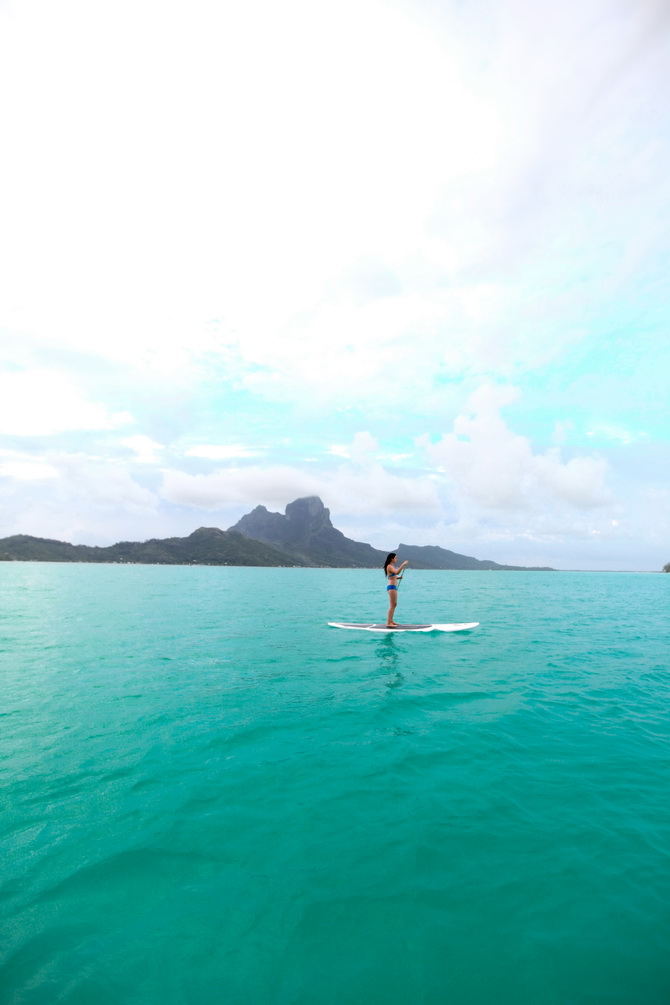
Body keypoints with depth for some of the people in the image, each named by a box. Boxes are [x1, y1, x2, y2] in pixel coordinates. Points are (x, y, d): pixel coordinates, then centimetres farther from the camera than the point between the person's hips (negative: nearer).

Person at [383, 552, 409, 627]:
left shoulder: (392, 566, 18)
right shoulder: (389, 566, -13)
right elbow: (397, 572, -29)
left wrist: (398, 577, 9)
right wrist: (403, 564, -27)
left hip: (394, 587, 10)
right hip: (391, 587, -10)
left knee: (394, 604, 15)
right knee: (392, 605, -10)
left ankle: (391, 621, 22)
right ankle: (388, 623, -9)